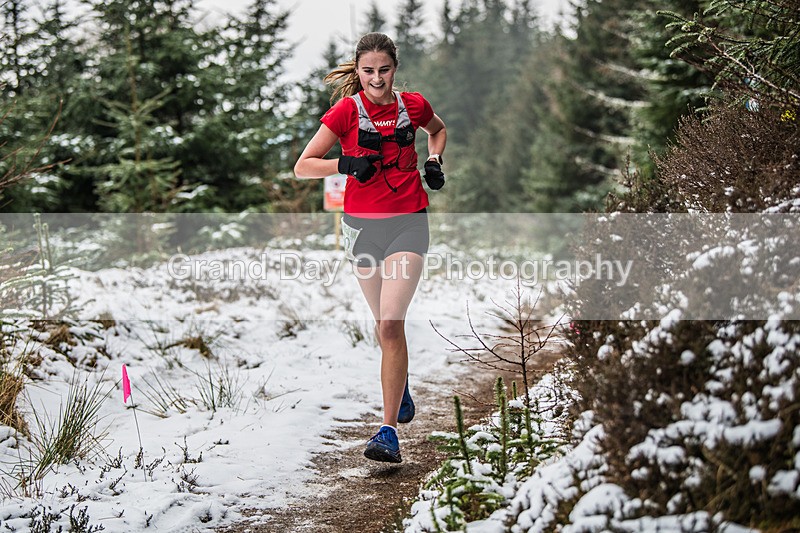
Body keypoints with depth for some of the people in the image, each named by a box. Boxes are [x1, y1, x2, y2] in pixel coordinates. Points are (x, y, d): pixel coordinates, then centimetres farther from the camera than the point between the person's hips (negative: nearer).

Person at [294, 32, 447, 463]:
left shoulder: (413, 105, 1)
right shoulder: (346, 110, -5)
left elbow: (438, 129, 25)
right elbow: (302, 167, -5)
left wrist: (434, 161, 7)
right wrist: (345, 163, -20)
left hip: (408, 221, -1)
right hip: (362, 224, 1)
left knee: (391, 323, -14)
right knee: (383, 322, 14)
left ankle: (388, 431, -12)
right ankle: (401, 384, 46)